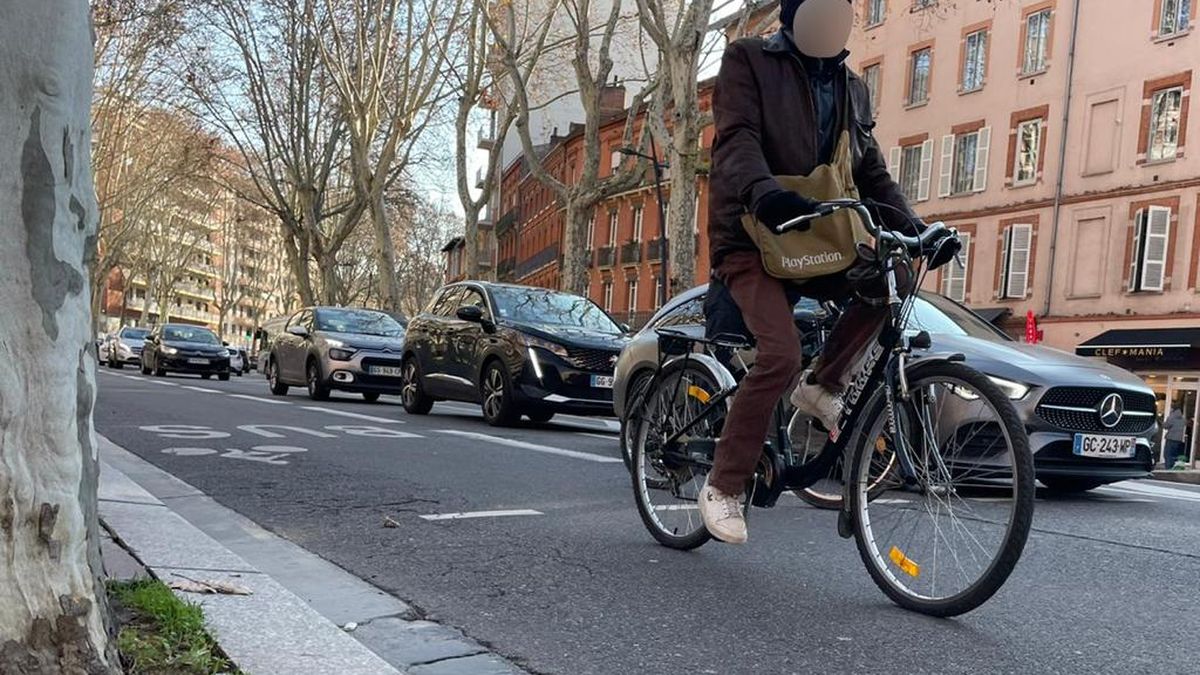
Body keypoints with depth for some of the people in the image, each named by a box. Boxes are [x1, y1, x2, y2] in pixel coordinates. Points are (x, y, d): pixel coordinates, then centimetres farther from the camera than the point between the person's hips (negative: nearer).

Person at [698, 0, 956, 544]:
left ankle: (822, 386, -2)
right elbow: (737, 139, -19)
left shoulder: (851, 88, 16)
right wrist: (765, 193, -41)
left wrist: (910, 226, -5)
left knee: (895, 275, -18)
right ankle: (722, 487, -9)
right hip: (751, 237, -6)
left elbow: (872, 172, 14)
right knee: (782, 356, -25)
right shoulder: (748, 61, -1)